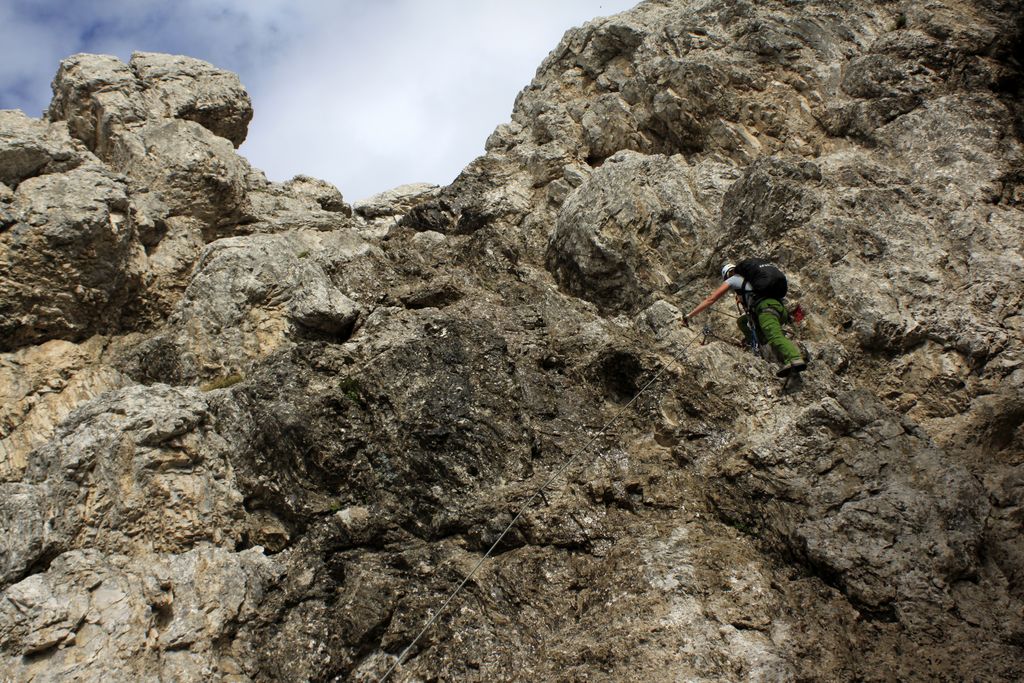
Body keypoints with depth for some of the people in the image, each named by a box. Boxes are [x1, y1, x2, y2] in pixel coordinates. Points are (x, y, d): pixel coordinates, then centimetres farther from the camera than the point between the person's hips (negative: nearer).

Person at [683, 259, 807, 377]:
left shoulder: (732, 279, 20)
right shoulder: (748, 278, 38)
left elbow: (711, 299, 18)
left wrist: (690, 315, 22)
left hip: (765, 306, -7)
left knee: (775, 337, -28)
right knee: (742, 322, 26)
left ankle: (796, 359, -51)